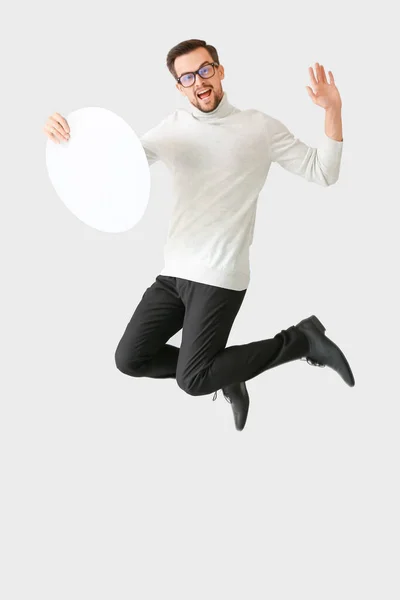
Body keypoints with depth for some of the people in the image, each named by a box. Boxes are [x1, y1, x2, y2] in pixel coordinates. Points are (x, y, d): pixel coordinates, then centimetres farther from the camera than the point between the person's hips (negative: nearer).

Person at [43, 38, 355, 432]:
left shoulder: (260, 127, -1)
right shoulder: (173, 128, 8)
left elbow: (323, 174, -1)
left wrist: (332, 110, -13)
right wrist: (67, 135, -9)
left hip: (220, 277, -5)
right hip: (173, 273, 5)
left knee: (192, 381, -11)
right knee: (130, 360, 2)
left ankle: (301, 340, 4)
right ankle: (222, 369, 21)